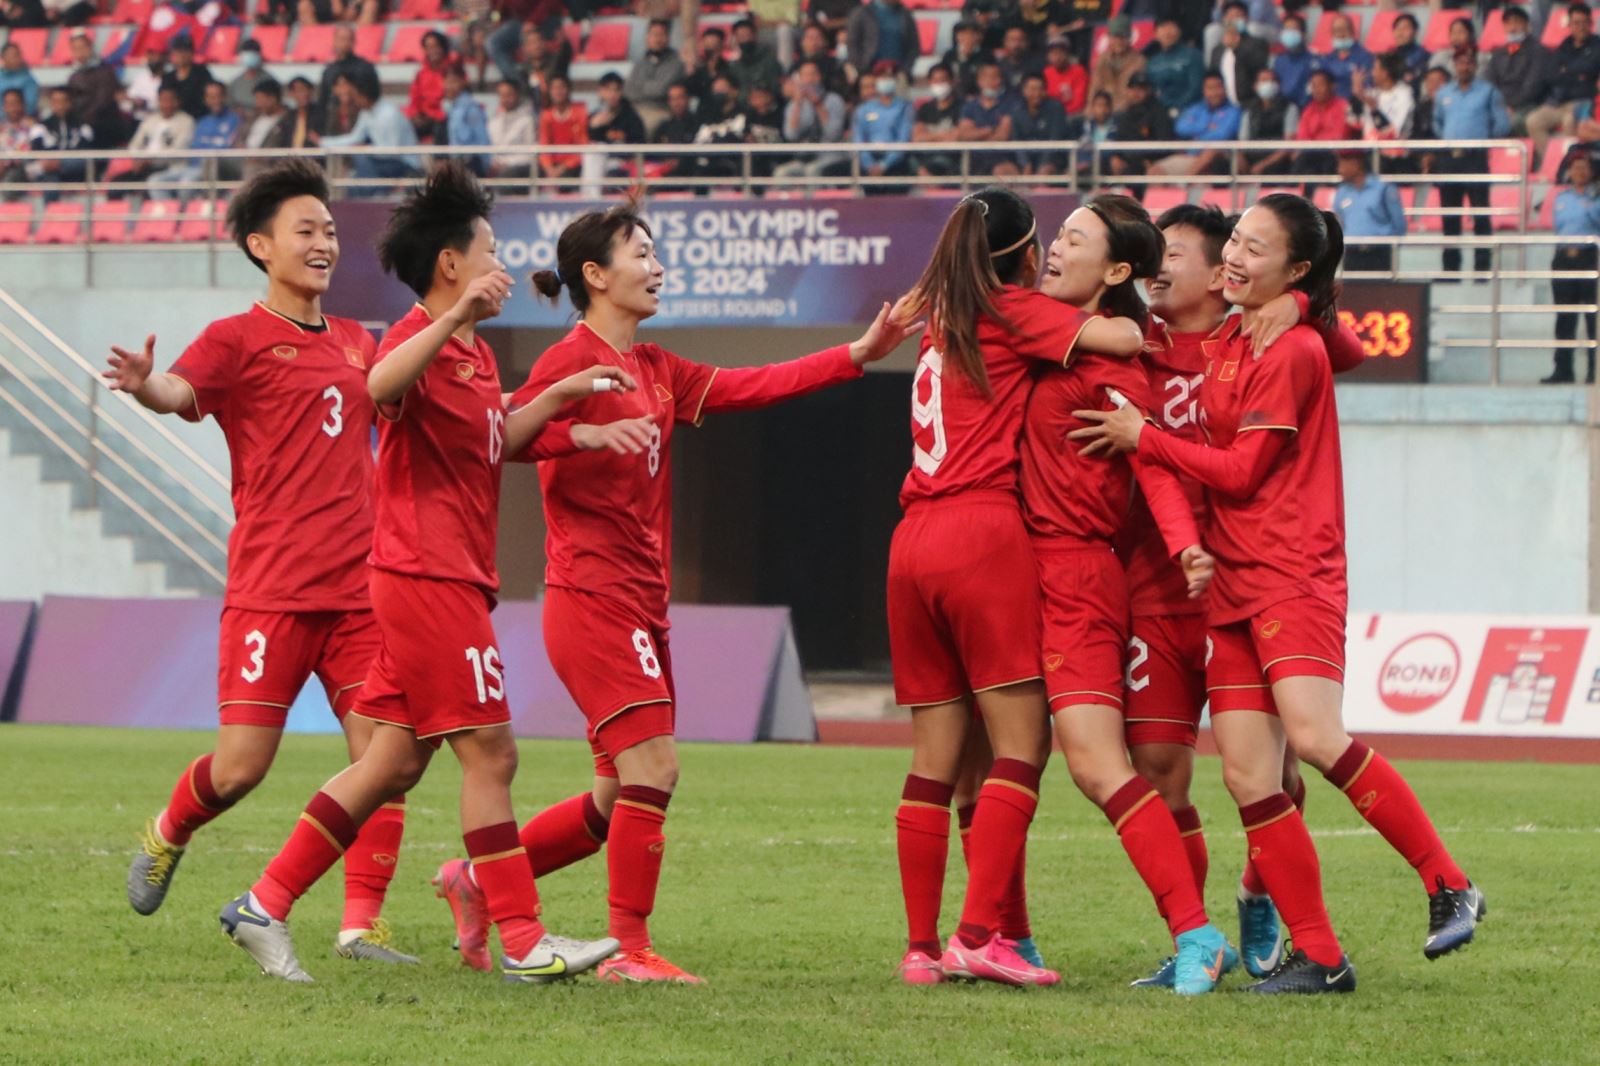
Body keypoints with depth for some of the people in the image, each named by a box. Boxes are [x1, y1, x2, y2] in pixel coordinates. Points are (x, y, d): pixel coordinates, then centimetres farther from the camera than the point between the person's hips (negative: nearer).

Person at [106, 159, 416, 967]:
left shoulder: (357, 344, 17)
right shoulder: (238, 339, -2)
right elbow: (183, 391, -22)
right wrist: (144, 385, -46)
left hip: (361, 589, 5)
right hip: (272, 589, -5)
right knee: (241, 765, -5)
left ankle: (362, 923, 0)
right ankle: (167, 836, 26)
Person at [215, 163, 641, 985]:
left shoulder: (474, 353, 20)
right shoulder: (419, 339, -12)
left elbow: (496, 441, 32)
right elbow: (380, 387, -35)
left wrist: (557, 398, 18)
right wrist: (453, 317, -46)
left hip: (451, 580, 10)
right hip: (427, 573, -10)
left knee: (396, 759, 8)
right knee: (488, 751, -9)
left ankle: (266, 905, 10)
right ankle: (521, 941, -7)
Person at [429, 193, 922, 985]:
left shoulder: (656, 372, 17)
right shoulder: (569, 361, -9)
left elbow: (753, 387, 13)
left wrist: (858, 355, 9)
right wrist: (585, 433, -36)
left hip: (641, 604, 9)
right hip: (593, 598, -9)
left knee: (620, 800, 10)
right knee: (651, 765, -14)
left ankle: (480, 880, 22)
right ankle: (629, 948, -8)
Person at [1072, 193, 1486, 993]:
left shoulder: (1290, 351, -9)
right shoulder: (1229, 341, 16)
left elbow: (1242, 470, -10)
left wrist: (1142, 439, -6)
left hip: (1293, 576, -8)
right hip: (1231, 583, 8)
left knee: (1315, 737, -24)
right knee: (1246, 772, 0)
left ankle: (1448, 887, -14)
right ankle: (1317, 956, 2)